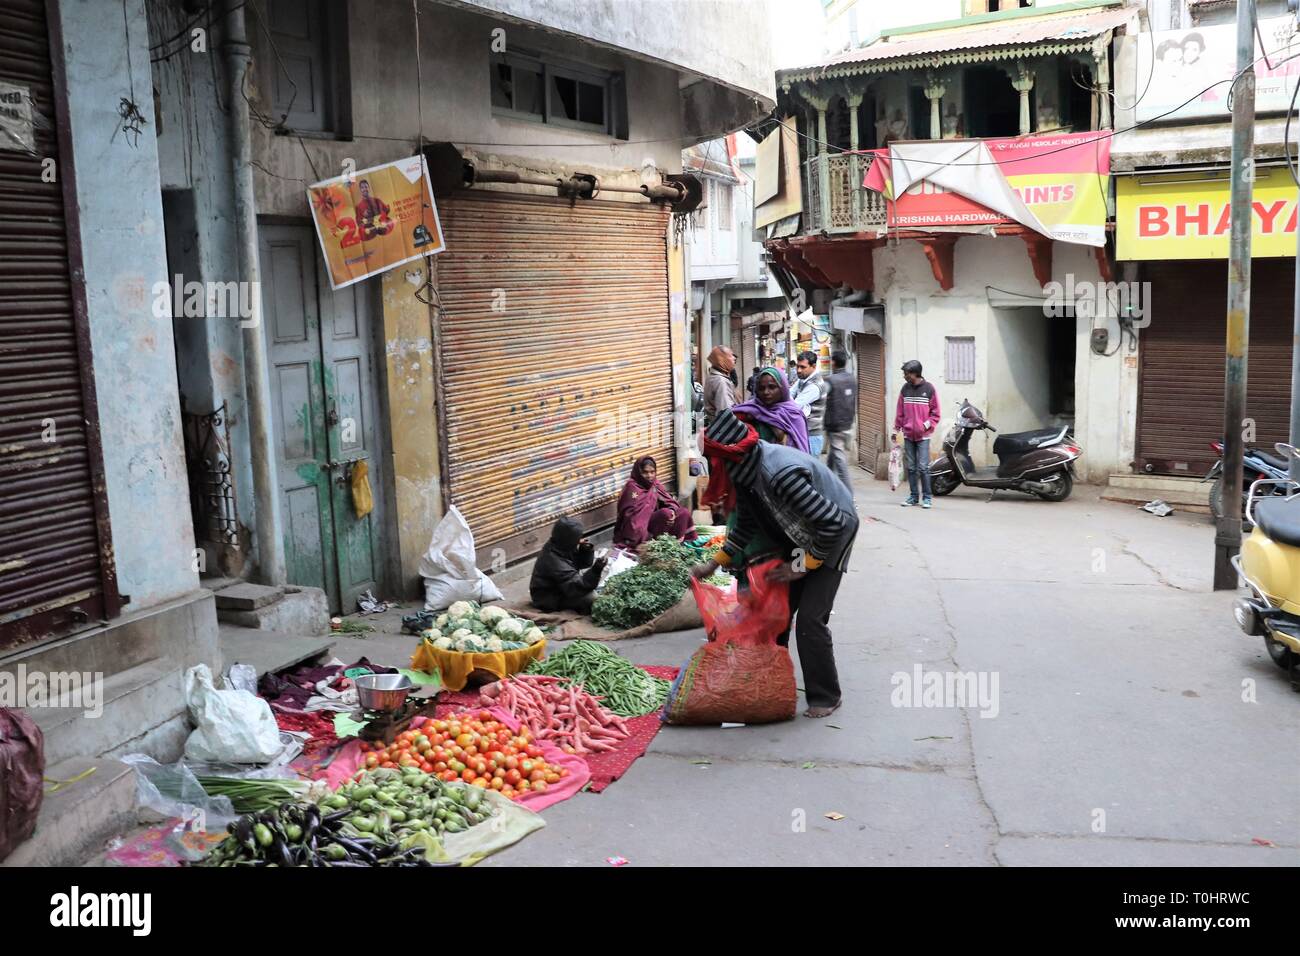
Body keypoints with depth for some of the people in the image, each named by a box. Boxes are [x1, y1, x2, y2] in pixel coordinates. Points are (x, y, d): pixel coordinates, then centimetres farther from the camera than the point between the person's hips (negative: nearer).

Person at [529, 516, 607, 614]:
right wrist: (595, 571, -45)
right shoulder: (554, 561, -34)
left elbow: (583, 564, 5)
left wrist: (586, 551, -15)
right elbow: (576, 588, -34)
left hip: (560, 587, 10)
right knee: (591, 596, -25)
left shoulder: (562, 547, -7)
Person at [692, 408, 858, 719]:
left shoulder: (780, 474, -38)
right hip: (797, 536, 8)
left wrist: (803, 565, -22)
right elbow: (746, 525, 6)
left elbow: (832, 524, -34)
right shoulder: (747, 469, -11)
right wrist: (714, 564, 2)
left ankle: (825, 697, 5)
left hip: (833, 534, -8)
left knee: (809, 619, -11)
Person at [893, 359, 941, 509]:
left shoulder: (929, 389, -3)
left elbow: (935, 414, -1)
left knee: (923, 467, -7)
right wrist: (896, 429, 11)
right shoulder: (905, 388, 8)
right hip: (908, 435, 4)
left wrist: (925, 426, -12)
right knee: (911, 467, 6)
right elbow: (900, 412, 13)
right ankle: (913, 496, 14)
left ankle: (927, 497, 1)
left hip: (923, 435, -4)